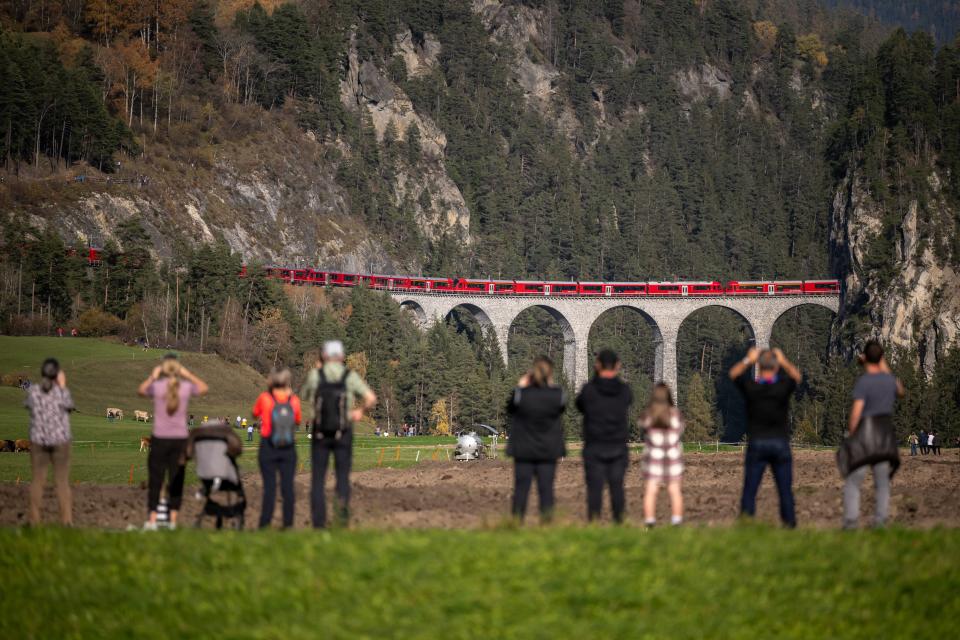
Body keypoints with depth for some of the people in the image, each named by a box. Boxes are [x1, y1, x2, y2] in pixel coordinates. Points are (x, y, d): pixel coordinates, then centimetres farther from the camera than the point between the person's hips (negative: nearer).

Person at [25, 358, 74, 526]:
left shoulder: (33, 391, -6)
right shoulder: (62, 392, -10)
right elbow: (69, 407, 7)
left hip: (38, 440, 1)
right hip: (60, 441, -1)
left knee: (37, 480, 8)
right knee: (62, 480, 5)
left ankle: (34, 520, 7)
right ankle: (66, 519, 3)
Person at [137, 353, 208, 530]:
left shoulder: (156, 386, -7)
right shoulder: (187, 386, -3)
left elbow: (141, 390, 15)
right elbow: (205, 388, 18)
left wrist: (152, 377, 23)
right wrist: (188, 375, 21)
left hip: (160, 438, -1)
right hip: (180, 438, 1)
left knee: (155, 479, 4)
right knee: (176, 480, 7)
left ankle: (152, 519, 0)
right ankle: (173, 518, 5)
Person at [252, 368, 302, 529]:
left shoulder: (265, 398, -9)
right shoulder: (294, 400, -3)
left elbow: (255, 414, 10)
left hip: (268, 447, -2)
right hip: (288, 448, 2)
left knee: (269, 486, 0)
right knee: (288, 486, 5)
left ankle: (265, 523, -2)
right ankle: (288, 523, 5)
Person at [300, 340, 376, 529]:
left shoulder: (315, 375, -2)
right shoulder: (350, 376, -3)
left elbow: (304, 397, 16)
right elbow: (371, 398, -11)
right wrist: (361, 410, 9)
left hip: (320, 434, 0)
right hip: (343, 434, 0)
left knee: (318, 479, 8)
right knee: (343, 476, 10)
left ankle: (319, 523, 1)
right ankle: (343, 502, -23)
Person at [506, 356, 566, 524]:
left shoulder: (521, 393, -15)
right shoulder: (557, 394, -13)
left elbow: (509, 409, 3)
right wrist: (551, 385, 9)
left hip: (523, 450, -1)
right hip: (549, 451, 1)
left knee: (521, 487, 7)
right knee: (546, 488, 7)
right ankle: (546, 521, 7)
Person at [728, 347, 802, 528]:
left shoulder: (750, 387, -8)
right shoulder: (783, 387, -7)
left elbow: (733, 373, 12)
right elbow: (797, 376, 16)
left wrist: (748, 360, 18)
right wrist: (784, 361, 21)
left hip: (756, 443, -1)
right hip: (780, 443, 1)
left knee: (749, 490, 1)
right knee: (785, 490, 7)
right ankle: (789, 523, 8)